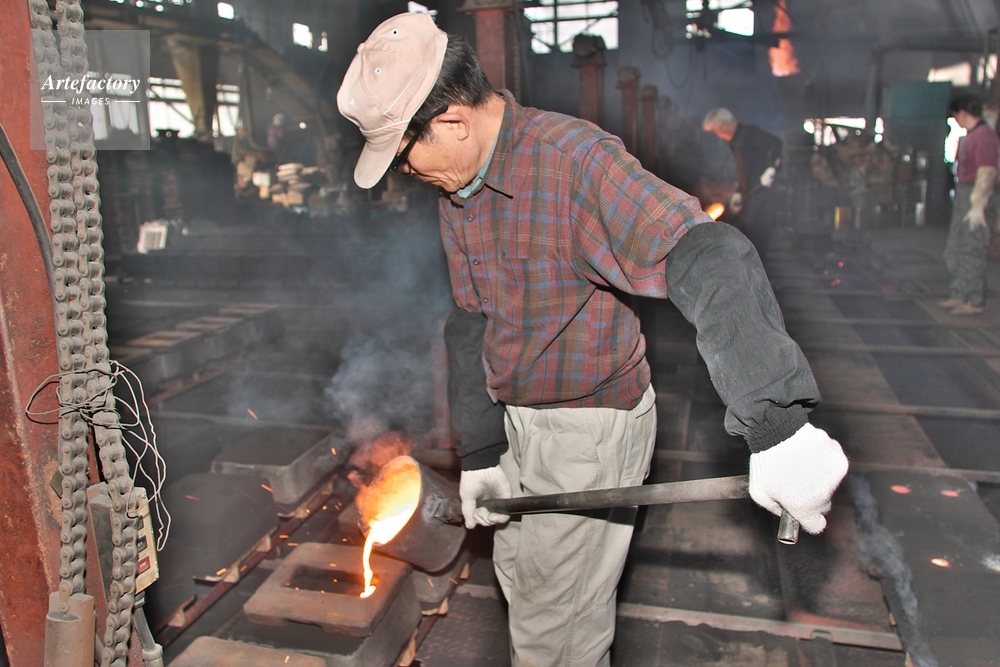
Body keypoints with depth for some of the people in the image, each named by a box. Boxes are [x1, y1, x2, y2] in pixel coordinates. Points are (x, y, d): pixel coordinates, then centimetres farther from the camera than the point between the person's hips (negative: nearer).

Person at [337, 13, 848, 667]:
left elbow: (709, 262, -38)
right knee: (518, 572, 28)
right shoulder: (456, 193, 2)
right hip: (517, 422, 8)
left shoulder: (573, 158, -26)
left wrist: (776, 427, -48)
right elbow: (470, 323, 5)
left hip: (592, 428, -8)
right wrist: (479, 453, 3)